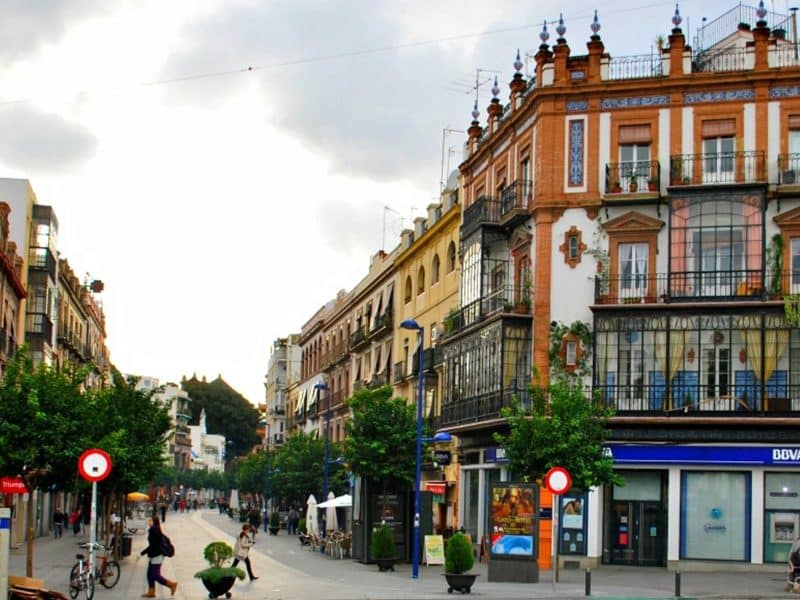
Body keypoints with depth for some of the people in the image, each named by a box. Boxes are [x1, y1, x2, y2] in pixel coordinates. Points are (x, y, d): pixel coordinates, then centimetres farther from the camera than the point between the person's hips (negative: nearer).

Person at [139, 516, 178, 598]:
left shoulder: (153, 530, -20)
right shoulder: (157, 530, 10)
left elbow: (152, 545, -23)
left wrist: (142, 553, -19)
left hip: (156, 556, -10)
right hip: (155, 556, 10)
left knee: (156, 575, -4)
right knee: (150, 574, 11)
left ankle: (172, 584, 4)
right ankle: (151, 592, 14)